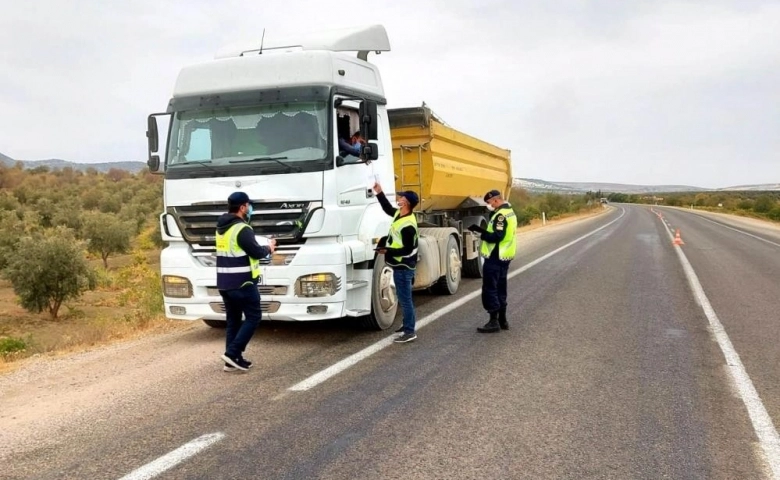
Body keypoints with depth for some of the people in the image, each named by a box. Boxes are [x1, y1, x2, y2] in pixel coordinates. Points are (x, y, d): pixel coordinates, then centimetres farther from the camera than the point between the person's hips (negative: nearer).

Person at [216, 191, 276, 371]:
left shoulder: (221, 228, 13)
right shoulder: (242, 229, -17)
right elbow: (256, 252, -16)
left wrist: (264, 246, 15)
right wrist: (268, 248, 5)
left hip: (224, 283, 9)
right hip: (242, 283, -9)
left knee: (232, 320, 13)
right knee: (253, 317, 2)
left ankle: (232, 360, 14)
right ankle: (232, 353, -6)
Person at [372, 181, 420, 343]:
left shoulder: (408, 225, -26)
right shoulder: (399, 213, 3)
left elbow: (408, 250, -25)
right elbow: (388, 208, 25)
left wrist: (387, 251, -21)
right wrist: (379, 193, 17)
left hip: (403, 267, -10)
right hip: (400, 265, 10)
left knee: (405, 298, -6)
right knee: (403, 297, 19)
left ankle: (410, 332, 0)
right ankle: (407, 324, 31)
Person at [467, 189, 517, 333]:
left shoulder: (501, 215, -18)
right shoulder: (509, 212, 14)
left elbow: (496, 237, -26)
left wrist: (480, 232, -20)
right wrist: (482, 230, 9)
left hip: (495, 258, -10)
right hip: (504, 257, 10)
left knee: (489, 289, -4)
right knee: (500, 289, 16)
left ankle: (494, 322, -2)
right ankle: (502, 320, 21)